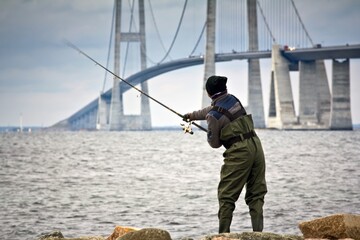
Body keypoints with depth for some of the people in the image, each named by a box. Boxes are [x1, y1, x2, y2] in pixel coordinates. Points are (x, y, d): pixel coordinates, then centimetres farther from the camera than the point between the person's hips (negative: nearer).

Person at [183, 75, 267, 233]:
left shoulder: (213, 115, -7)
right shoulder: (233, 99, 12)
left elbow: (214, 143, 2)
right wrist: (194, 115, 45)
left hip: (239, 151, -6)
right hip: (256, 145, 6)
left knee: (226, 196, 3)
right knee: (256, 194, 8)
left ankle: (223, 234, 2)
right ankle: (258, 231, 3)